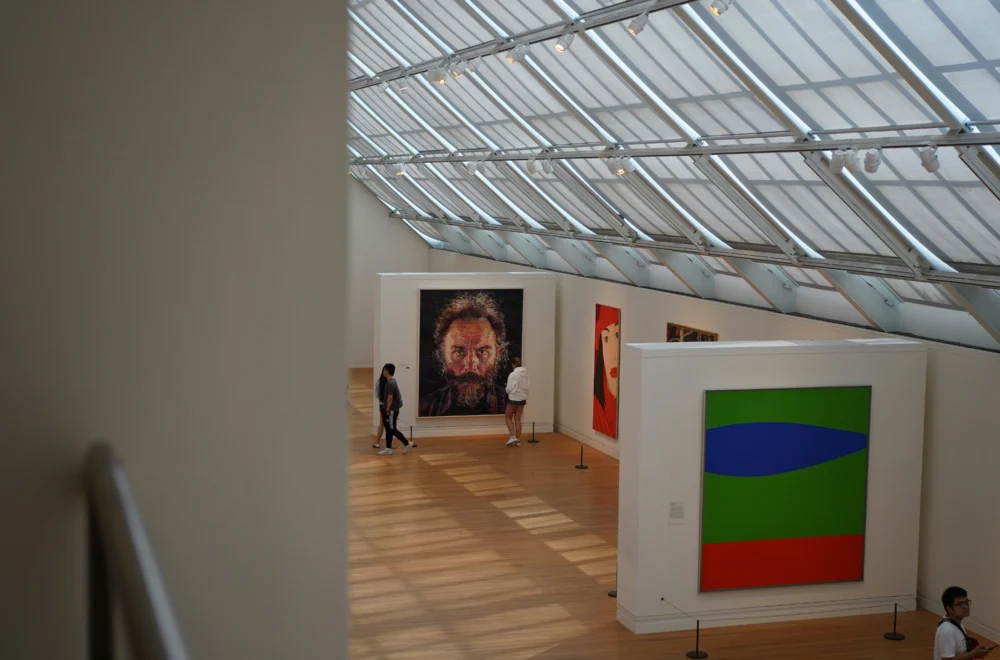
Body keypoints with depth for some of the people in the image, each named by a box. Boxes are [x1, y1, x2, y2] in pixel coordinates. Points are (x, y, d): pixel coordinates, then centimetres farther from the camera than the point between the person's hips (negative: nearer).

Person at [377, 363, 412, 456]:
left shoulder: (390, 383, -19)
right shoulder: (392, 382, 12)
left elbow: (390, 398, -22)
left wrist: (387, 411, -18)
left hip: (392, 410, -10)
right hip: (392, 410, 10)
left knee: (392, 429, -3)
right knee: (388, 429, 10)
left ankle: (406, 443, 5)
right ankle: (388, 449, 12)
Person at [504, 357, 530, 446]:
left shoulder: (513, 374, -17)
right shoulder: (526, 374, 1)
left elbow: (509, 388, -17)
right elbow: (528, 386, 2)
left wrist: (508, 391, 4)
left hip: (513, 398, -6)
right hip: (522, 399, 6)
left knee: (508, 417, 12)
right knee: (518, 419, 13)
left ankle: (513, 437, -3)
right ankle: (518, 440, 12)